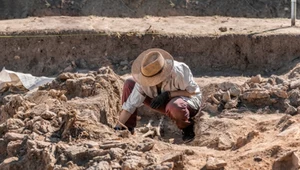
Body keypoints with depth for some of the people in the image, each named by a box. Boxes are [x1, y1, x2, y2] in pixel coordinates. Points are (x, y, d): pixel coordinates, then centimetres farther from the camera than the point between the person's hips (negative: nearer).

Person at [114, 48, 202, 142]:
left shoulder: (178, 71, -34)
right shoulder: (144, 81, -21)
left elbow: (194, 92, -23)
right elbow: (131, 104, -15)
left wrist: (168, 94, -31)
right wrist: (118, 127, -20)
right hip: (166, 103, 5)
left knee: (174, 106, -45)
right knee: (129, 84, -10)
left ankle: (187, 127, -9)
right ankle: (128, 128, 1)